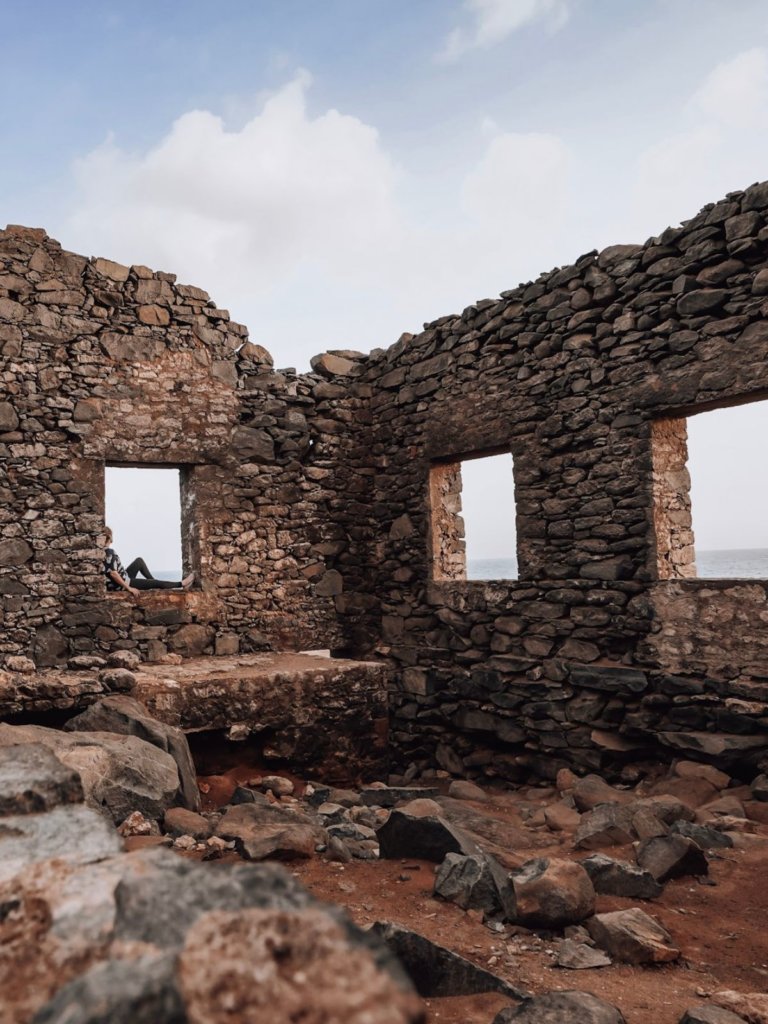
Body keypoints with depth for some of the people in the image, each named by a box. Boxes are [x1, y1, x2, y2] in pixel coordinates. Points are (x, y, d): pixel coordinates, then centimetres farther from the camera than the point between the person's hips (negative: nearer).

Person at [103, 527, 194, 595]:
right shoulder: (109, 552, -24)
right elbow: (113, 573, -28)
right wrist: (129, 588, -23)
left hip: (122, 579, 9)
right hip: (120, 586, -9)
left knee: (139, 561, 22)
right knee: (157, 583, -2)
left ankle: (153, 583, 26)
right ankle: (182, 585, 11)